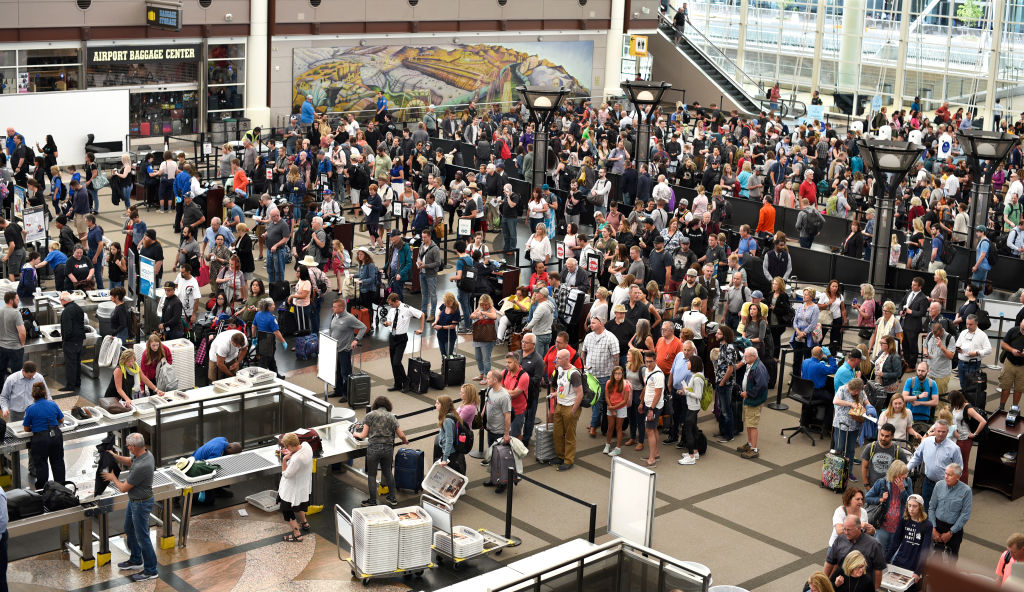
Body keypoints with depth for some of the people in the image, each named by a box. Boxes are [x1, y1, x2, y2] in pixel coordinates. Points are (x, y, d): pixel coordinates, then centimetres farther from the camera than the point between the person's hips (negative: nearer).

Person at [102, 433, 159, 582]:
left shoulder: (141, 467, -36)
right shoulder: (146, 453, -7)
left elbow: (123, 488, -22)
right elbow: (129, 461, 17)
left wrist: (112, 478, -4)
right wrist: (114, 456, 3)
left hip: (141, 504, -10)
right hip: (134, 500, 10)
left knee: (142, 536, 3)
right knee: (129, 530, 26)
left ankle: (150, 571, 16)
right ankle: (135, 560, 45)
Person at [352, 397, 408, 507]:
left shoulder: (370, 415, 1)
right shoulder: (392, 417, 7)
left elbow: (364, 435, -2)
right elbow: (401, 435, 5)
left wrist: (357, 435, 20)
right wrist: (405, 441, 28)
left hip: (373, 448, -3)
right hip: (388, 448, 3)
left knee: (371, 475, 7)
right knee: (387, 471, 21)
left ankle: (372, 501, 11)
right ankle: (392, 498, 25)